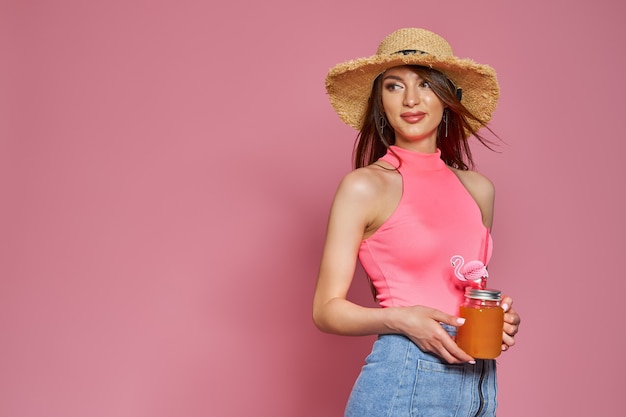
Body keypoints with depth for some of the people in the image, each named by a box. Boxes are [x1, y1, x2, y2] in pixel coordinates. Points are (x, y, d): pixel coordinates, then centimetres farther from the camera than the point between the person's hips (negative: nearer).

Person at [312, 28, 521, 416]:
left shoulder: (478, 188, 8)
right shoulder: (366, 186, -7)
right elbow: (327, 309, -7)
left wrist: (500, 318, 0)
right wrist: (399, 319, -21)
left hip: (480, 383, 5)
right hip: (403, 381, -5)